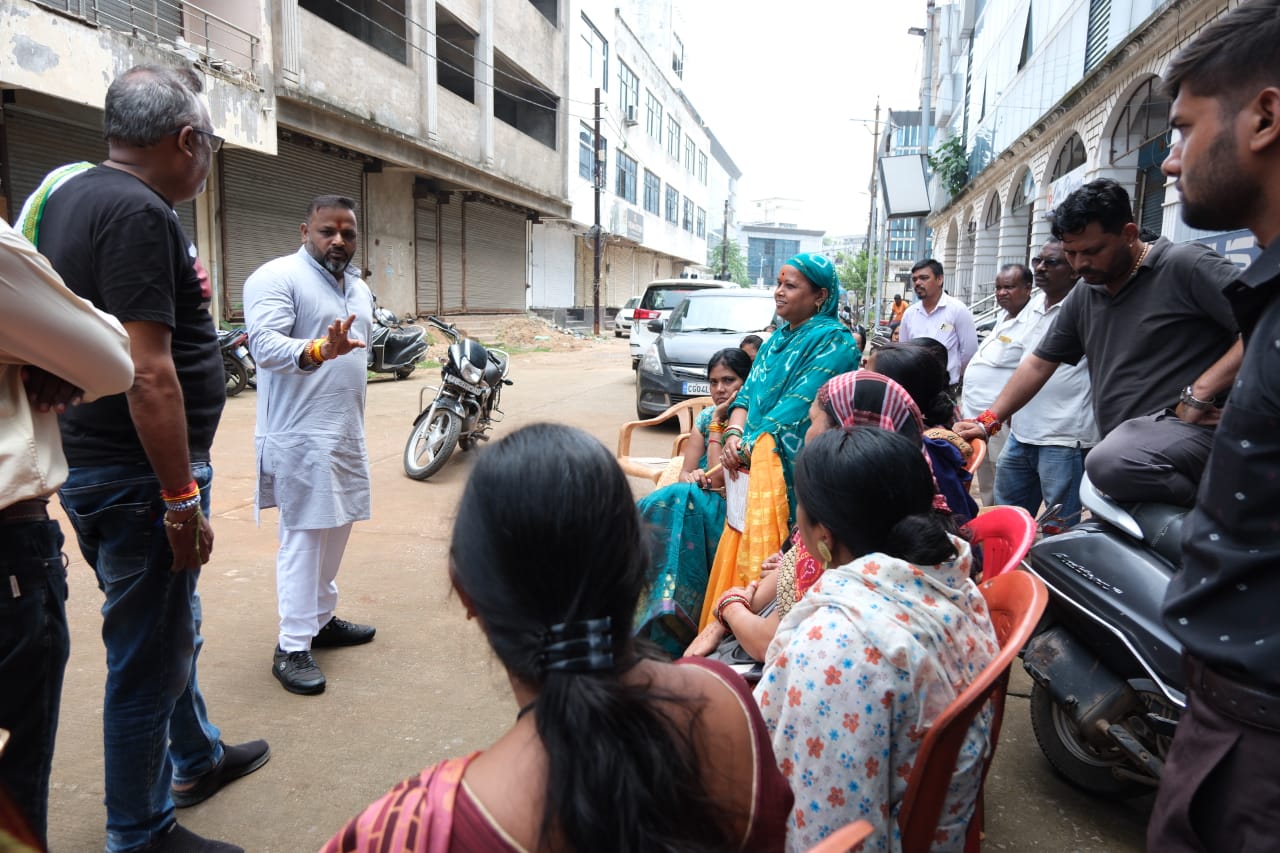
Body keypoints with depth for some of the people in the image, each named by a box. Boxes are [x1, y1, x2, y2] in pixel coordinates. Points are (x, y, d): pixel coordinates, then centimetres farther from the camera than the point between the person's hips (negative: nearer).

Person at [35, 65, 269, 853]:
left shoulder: (69, 195, 11)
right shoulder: (140, 214, -20)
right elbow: (149, 374, -25)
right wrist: (182, 502, -22)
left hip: (94, 463, 10)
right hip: (140, 475, -10)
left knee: (173, 630, 25)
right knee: (148, 660, 5)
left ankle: (198, 758, 46)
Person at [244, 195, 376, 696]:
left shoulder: (359, 288, 16)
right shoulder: (276, 277, -10)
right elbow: (266, 344, -25)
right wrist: (318, 350, -39)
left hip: (347, 434, 8)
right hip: (300, 435, -8)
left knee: (336, 529, 13)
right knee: (303, 536, -7)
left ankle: (320, 619, 28)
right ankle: (292, 648, 1)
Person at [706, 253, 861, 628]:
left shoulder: (833, 341, -7)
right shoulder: (779, 338, 19)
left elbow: (797, 407, -16)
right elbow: (748, 392, 14)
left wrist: (747, 448, -16)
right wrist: (734, 435, -5)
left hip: (789, 468, -7)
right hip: (754, 464, 8)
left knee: (767, 559, -7)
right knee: (740, 550, 8)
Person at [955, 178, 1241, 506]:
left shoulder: (1185, 265, -5)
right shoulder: (1082, 299, 17)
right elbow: (1039, 364, 22)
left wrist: (1199, 395, -19)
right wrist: (988, 421, 15)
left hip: (1188, 426, -8)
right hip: (1126, 444, 8)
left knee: (1107, 464, -35)